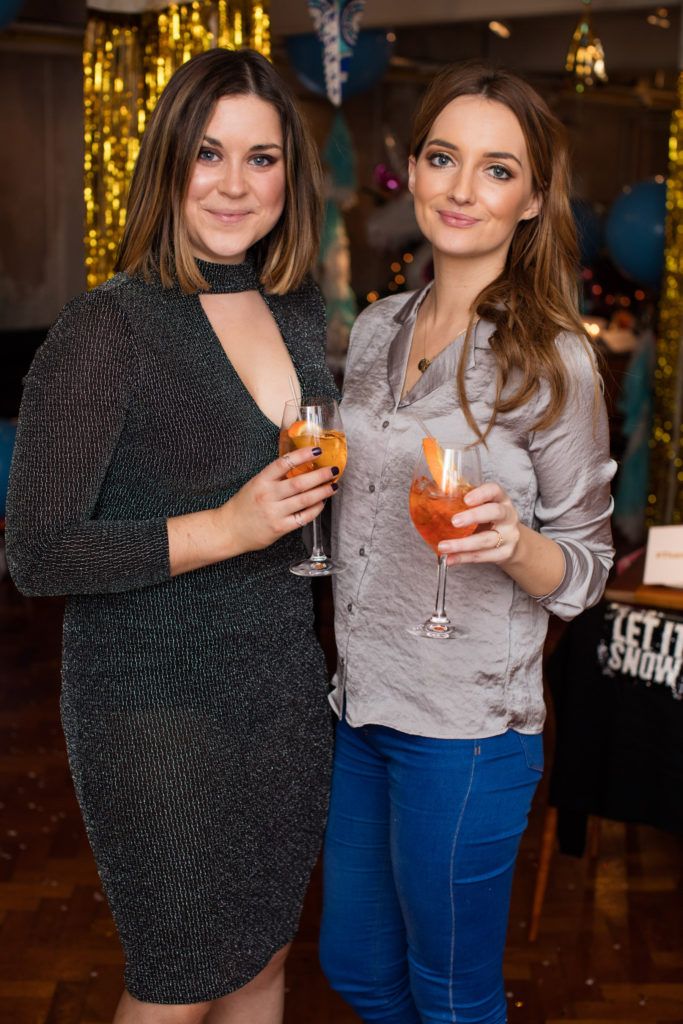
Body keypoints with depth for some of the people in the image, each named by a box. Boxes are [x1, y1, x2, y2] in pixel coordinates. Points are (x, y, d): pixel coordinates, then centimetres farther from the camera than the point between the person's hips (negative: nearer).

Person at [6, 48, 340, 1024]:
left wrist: (327, 477, 0)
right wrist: (227, 528, -24)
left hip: (282, 676, 6)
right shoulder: (106, 330, -18)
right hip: (154, 697, -6)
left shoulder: (297, 308, 4)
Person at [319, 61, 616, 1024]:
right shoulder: (376, 329, 5)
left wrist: (513, 541, -27)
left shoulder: (552, 360, -13)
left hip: (465, 727, -6)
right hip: (361, 703, 6)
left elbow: (587, 565, -8)